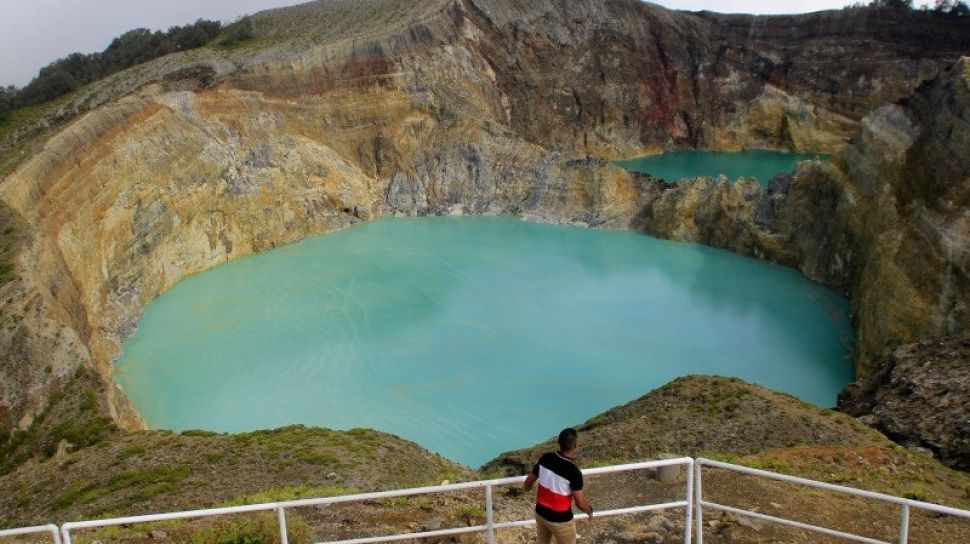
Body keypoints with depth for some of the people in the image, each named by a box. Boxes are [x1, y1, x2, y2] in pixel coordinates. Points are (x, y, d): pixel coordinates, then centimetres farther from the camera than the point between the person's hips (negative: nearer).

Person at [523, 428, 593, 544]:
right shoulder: (573, 472, -29)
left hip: (540, 513, 6)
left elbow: (529, 481, 3)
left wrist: (526, 487, 27)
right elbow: (580, 504, -19)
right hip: (560, 520, -5)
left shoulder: (545, 458, -12)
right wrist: (589, 510, 3)